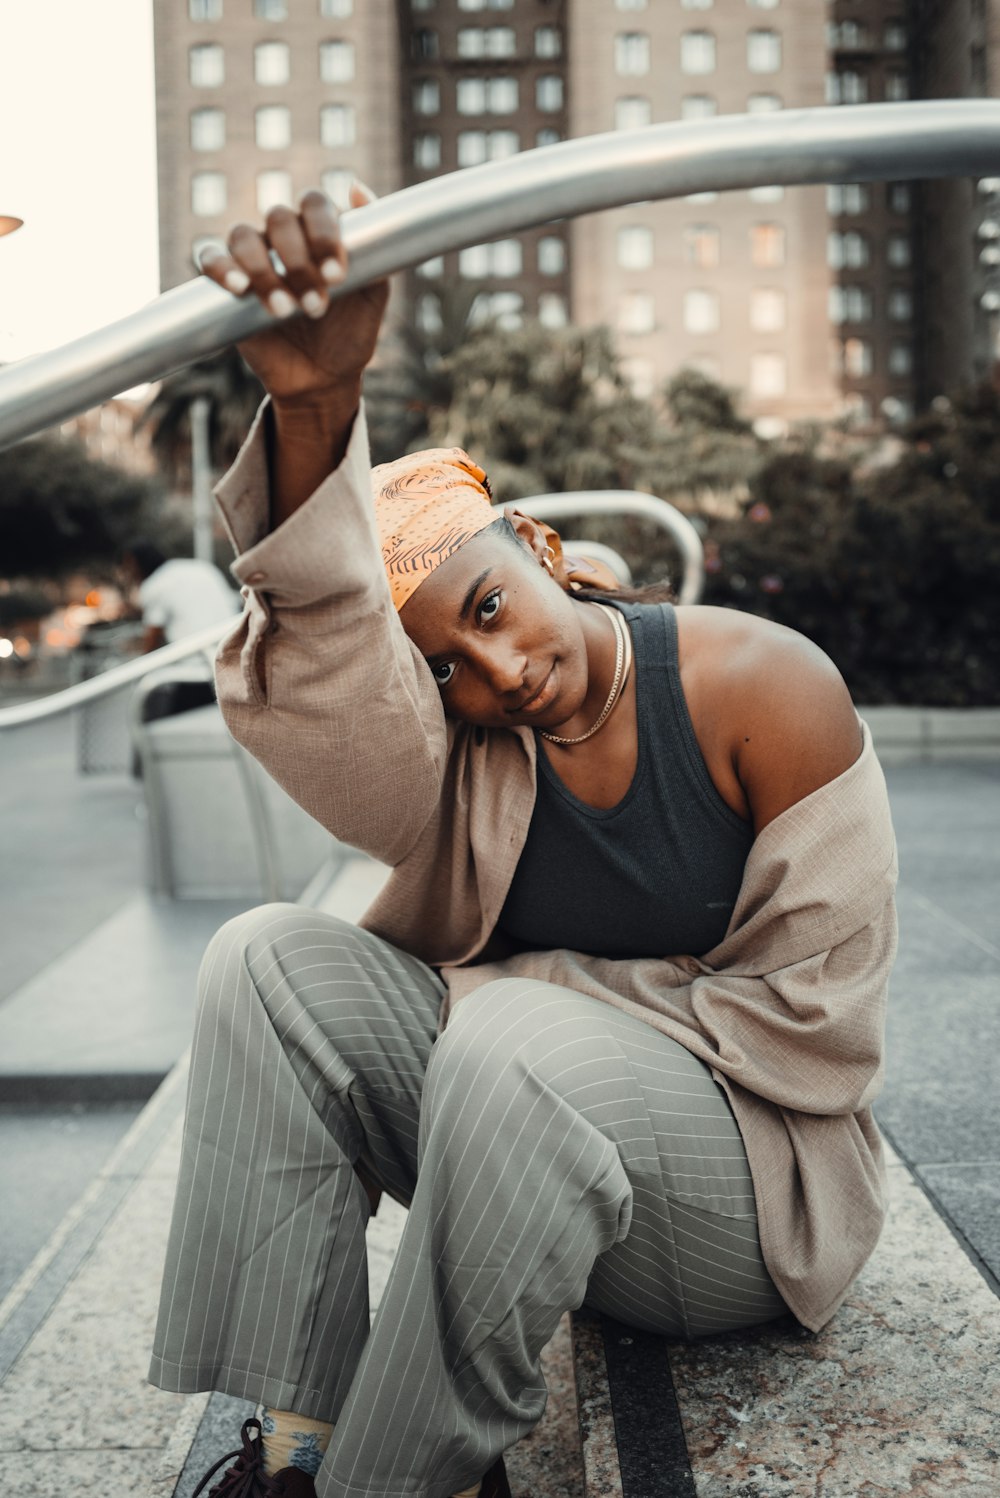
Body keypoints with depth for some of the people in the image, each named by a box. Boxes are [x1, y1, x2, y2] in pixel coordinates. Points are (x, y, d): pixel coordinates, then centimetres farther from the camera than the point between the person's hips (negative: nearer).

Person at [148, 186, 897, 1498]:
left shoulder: (767, 688, -13)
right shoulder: (437, 736, -6)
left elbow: (814, 1012, -11)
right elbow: (329, 673, -33)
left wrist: (540, 992, -12)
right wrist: (312, 403, -52)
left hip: (747, 1171, -3)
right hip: (513, 1125, 4)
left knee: (514, 1043, -36)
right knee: (269, 964, -19)